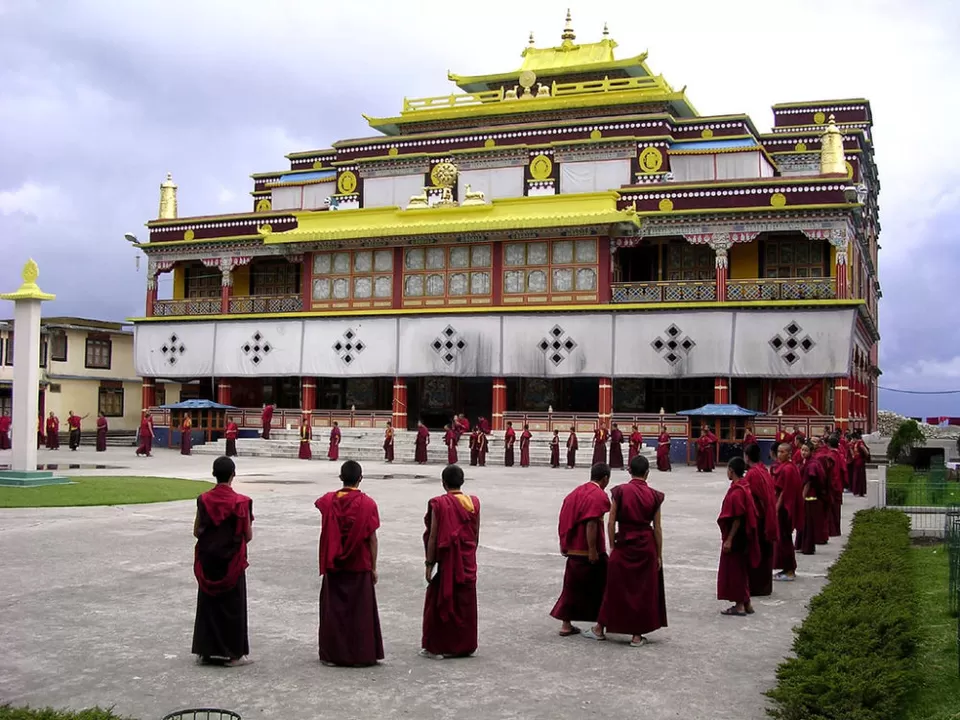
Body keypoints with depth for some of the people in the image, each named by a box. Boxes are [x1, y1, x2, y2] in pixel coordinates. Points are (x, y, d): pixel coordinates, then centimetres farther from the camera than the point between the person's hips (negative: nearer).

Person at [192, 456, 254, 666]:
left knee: (208, 603, 14)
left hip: (208, 560, 3)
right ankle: (232, 653, 11)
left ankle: (207, 650, 19)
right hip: (232, 562, -2)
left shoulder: (204, 500, -6)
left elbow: (196, 532, 0)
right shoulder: (241, 502, -14)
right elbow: (248, 536, -9)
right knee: (232, 605, 7)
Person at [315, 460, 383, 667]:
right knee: (360, 610, 6)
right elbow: (372, 538, -9)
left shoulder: (329, 500, -4)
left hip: (333, 566, 2)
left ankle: (332, 654, 14)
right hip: (360, 566, -2)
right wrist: (373, 567, -1)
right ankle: (360, 655, 8)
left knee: (333, 609, 10)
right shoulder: (367, 504, -11)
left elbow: (318, 503, 22)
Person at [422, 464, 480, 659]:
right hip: (467, 562, 4)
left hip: (446, 561, -4)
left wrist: (429, 563, -6)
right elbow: (476, 536, 5)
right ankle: (465, 644, 20)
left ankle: (438, 646, 12)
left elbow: (433, 536, -13)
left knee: (441, 602, 7)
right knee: (465, 602, 13)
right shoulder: (473, 502, 0)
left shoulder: (439, 504, -14)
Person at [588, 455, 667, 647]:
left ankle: (600, 628, 22)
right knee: (643, 589, 9)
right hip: (646, 546, 0)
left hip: (623, 544, 0)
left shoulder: (620, 491, -6)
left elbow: (611, 522, -6)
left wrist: (612, 546, 4)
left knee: (616, 587, 12)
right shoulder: (654, 496, -4)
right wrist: (659, 555, 5)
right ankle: (637, 635, 13)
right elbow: (657, 528, -1)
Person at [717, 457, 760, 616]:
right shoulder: (744, 487, 7)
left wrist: (729, 539, -19)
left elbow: (737, 519, -22)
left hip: (736, 537, -9)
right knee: (741, 569, 17)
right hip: (743, 537, 9)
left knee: (734, 569, 1)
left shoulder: (736, 492, -21)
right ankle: (745, 603, 24)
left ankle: (740, 605, 7)